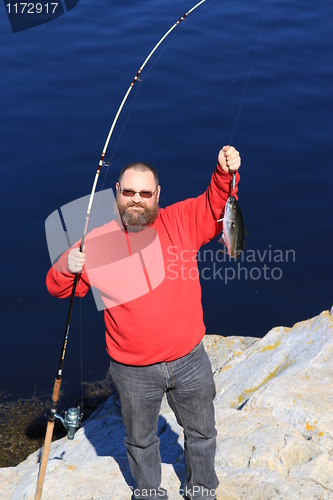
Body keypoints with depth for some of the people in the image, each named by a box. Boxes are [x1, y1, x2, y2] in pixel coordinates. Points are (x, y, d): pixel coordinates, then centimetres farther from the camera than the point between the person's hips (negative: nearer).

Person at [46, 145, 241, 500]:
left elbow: (217, 205, -8)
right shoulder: (97, 243, -7)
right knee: (140, 440, 21)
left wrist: (225, 173, -28)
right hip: (134, 372, 0)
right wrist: (67, 268, -22)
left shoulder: (180, 221, -7)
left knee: (201, 431, 22)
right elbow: (57, 287, 1)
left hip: (189, 361, 1)